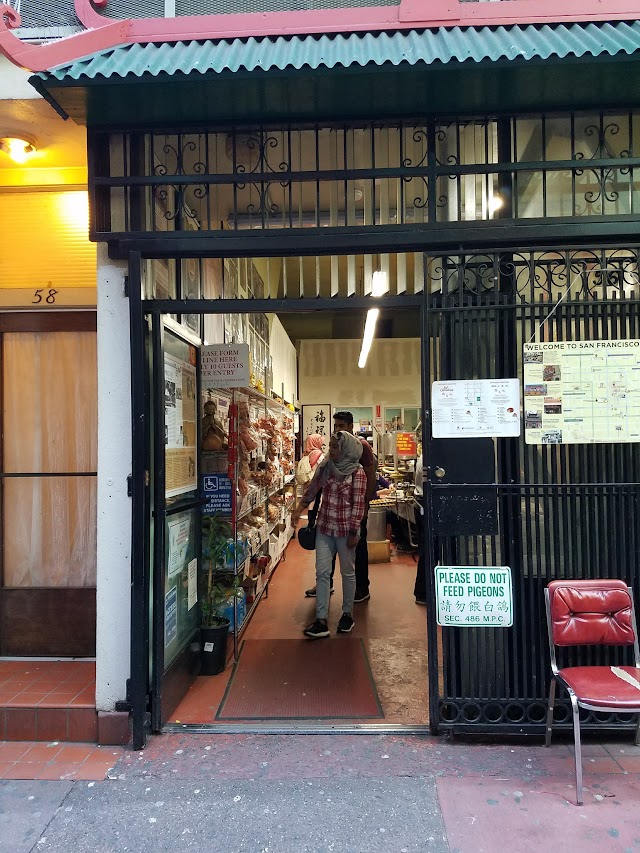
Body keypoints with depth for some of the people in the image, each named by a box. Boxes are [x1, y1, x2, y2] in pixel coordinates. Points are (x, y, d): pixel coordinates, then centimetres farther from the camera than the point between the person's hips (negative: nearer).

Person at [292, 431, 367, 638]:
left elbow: (358, 504, -12)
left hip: (345, 530, -4)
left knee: (348, 572, 12)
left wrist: (353, 533, -13)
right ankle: (321, 621, 6)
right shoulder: (325, 466, 2)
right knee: (322, 573, 1)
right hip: (324, 528, 4)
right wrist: (299, 510, 19)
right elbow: (312, 489, 16)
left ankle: (347, 615, 29)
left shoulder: (357, 472, -12)